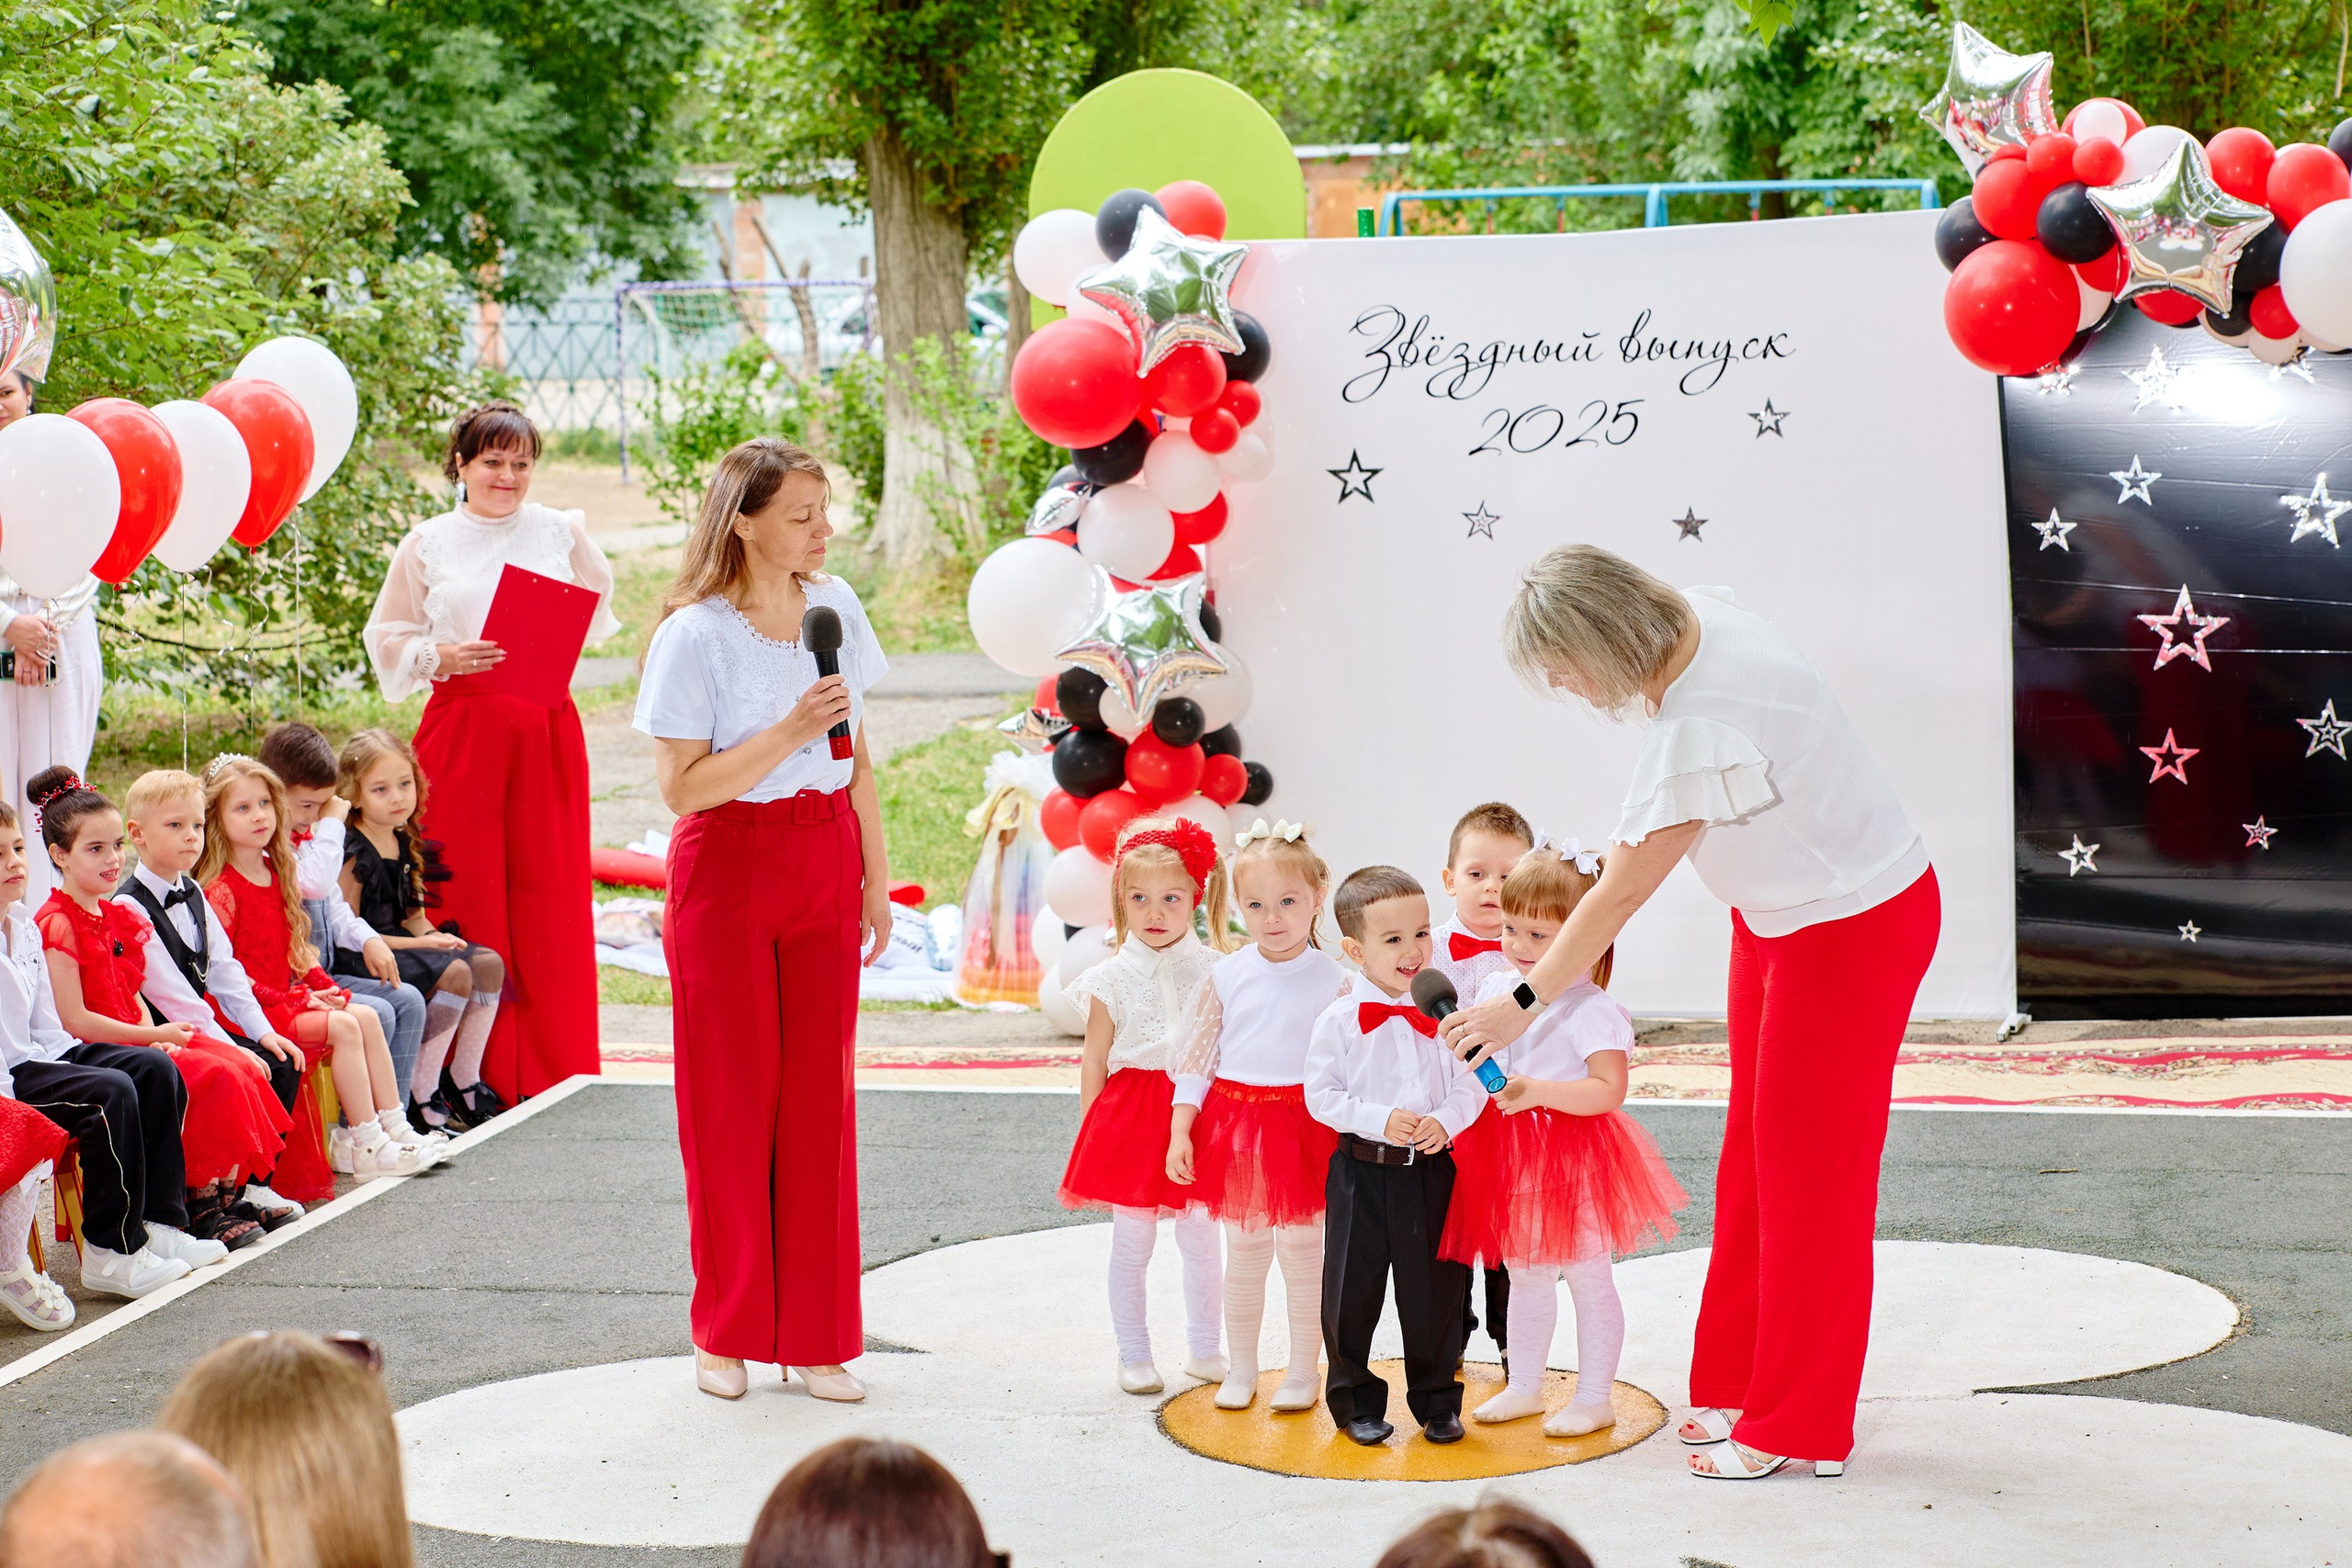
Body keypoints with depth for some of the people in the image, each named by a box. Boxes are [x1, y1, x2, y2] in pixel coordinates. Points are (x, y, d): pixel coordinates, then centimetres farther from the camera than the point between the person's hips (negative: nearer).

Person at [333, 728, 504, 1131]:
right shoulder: (355, 855, -15)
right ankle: (421, 1096, -19)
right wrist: (419, 944, -16)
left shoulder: (405, 844, 11)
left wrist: (433, 935, -5)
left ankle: (464, 1080, 3)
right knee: (455, 973, -25)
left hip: (404, 943, 9)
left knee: (489, 963, -5)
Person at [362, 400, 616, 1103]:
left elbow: (599, 615, 15)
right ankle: (482, 1077, 4)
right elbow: (388, 638, 8)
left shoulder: (562, 532, 8)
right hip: (461, 727, -1)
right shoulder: (428, 544, 6)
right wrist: (441, 658, -11)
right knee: (467, 896, -1)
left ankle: (559, 1073, 9)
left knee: (550, 899, 2)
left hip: (546, 729, 1)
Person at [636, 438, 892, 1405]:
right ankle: (728, 1332, 17)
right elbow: (681, 784, -15)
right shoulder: (696, 634, -12)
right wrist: (793, 730, -22)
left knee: (819, 1092, 5)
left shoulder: (834, 606, 5)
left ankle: (815, 1336, 13)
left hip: (825, 865, 5)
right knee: (732, 1096, 3)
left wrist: (877, 875, 11)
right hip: (726, 871, -4)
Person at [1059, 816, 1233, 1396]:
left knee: (1202, 1239, 10)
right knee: (1131, 1244, 5)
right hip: (1131, 1114, -1)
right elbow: (1094, 1059, 3)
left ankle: (1203, 1349, 25)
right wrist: (1091, 1137, 2)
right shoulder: (1113, 978, -2)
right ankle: (1133, 1356, 16)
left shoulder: (1213, 972, 0)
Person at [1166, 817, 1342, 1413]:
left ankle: (1303, 1371, 21)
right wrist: (1179, 1133, -3)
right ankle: (1240, 1369, 25)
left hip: (1303, 1129, -2)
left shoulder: (1333, 981, -5)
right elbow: (1195, 1059, 3)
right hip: (1234, 1124, 2)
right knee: (1243, 1255, 12)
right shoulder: (1226, 977, 0)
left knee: (1302, 1252, 7)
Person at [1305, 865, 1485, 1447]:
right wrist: (1380, 1119, -18)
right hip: (1361, 1173, -2)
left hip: (1431, 1170, 2)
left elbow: (1472, 1084, 2)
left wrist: (1444, 1121, -17)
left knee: (1435, 1290, 9)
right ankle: (1355, 1401, 21)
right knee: (1352, 1289, 6)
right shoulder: (1339, 1021, -7)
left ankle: (1436, 1399, 25)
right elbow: (1321, 1094, -7)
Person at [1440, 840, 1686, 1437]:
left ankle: (1593, 1399, 17)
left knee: (1587, 1277, 5)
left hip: (1572, 1157, -7)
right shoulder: (1497, 989, 4)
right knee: (1524, 1276, 19)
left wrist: (1539, 1091, -32)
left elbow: (1609, 1090, -24)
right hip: (1509, 1154, 7)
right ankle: (1524, 1388, 32)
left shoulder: (1589, 1008, -18)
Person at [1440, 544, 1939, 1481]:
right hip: (1784, 911, 10)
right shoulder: (1699, 616, -8)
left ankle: (1797, 1428, 11)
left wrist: (1523, 1004, -13)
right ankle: (1738, 1385, 24)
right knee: (1754, 1154, 14)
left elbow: (1623, 892, -23)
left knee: (1807, 1169, 0)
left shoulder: (1697, 735, -33)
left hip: (1851, 932, -10)